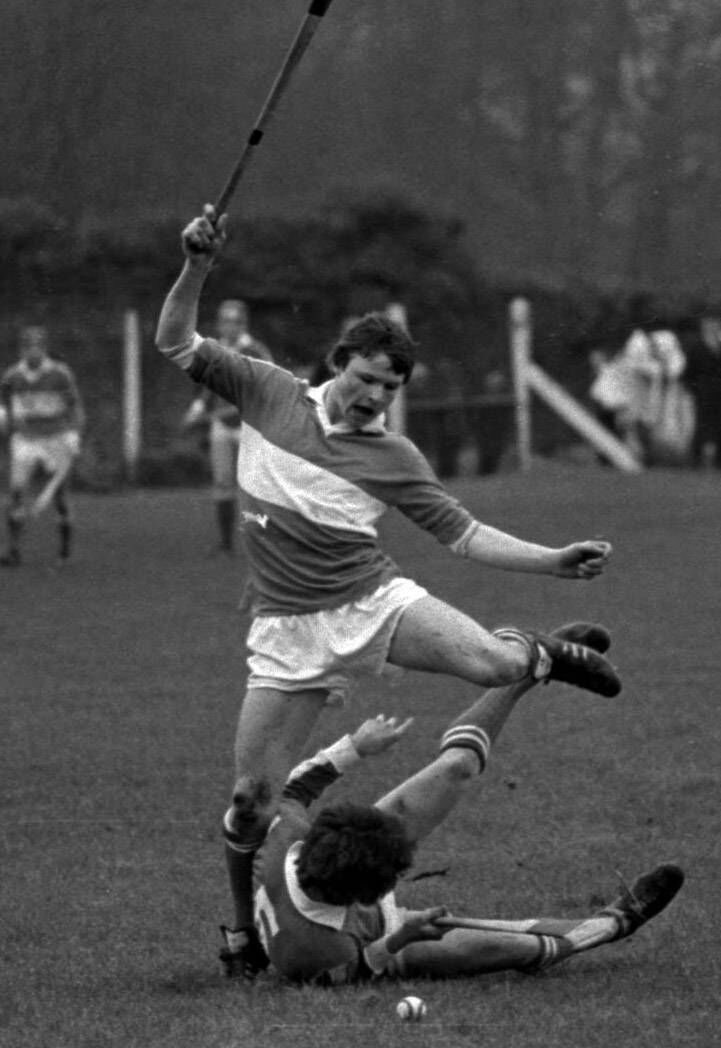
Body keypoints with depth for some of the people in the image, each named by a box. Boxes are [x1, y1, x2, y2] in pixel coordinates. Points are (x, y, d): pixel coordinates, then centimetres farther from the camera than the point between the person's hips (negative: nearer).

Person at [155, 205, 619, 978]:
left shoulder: (394, 458, 2)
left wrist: (556, 562, -7)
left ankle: (543, 656, 15)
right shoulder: (269, 394, 2)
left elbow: (463, 535, 3)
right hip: (290, 628, 0)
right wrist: (197, 268, -13)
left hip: (373, 602, 0)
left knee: (489, 663, -24)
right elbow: (175, 344, 3)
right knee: (252, 794, -7)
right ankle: (243, 929, 19)